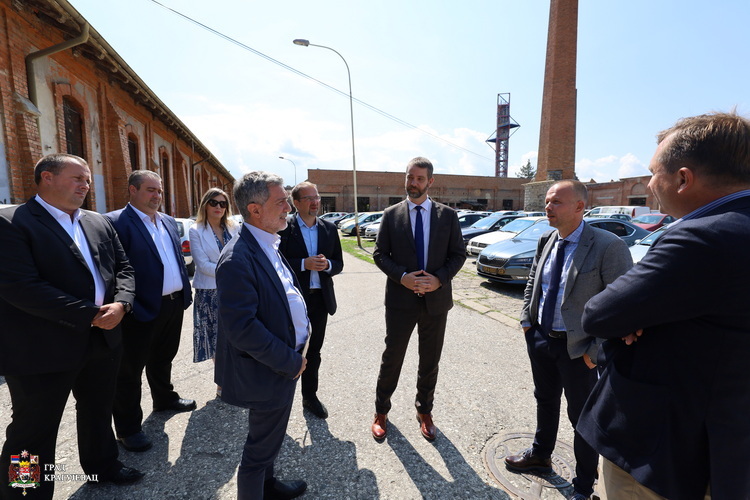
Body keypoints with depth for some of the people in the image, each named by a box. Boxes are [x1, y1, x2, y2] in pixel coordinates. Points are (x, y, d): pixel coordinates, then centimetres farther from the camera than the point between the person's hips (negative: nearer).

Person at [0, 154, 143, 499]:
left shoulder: (99, 223, 9)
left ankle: (102, 465, 45)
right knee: (33, 432, 11)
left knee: (99, 411, 24)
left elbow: (123, 267, 8)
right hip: (42, 350, -6)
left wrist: (120, 303, -11)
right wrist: (90, 315, -20)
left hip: (103, 339, 7)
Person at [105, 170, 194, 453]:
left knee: (163, 359, 25)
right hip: (143, 310, -7)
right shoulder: (116, 222, -13)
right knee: (130, 370, 10)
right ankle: (128, 428, 26)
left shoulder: (168, 222, 11)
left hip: (174, 304, 7)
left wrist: (186, 293, 10)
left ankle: (165, 399, 46)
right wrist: (128, 308, -20)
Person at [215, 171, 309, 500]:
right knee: (261, 448, 14)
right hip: (267, 373, -9)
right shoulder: (238, 259, -26)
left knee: (270, 438, 30)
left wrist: (301, 333, 5)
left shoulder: (268, 246, 4)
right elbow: (242, 328, -28)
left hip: (286, 362, 10)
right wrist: (290, 361, -19)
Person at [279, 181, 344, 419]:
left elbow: (339, 264, 8)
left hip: (320, 299, 4)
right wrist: (304, 264, -22)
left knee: (314, 351, 17)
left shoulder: (330, 229, 6)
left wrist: (327, 265, -14)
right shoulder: (284, 229, -7)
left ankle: (310, 395, 36)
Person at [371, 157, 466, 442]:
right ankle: (381, 412, 34)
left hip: (436, 299, 1)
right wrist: (402, 277, -17)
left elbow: (458, 254, 2)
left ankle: (424, 411, 40)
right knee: (392, 359, 11)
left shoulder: (448, 215, 1)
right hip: (400, 299, -1)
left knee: (430, 361, 16)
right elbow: (380, 254, -1)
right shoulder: (391, 215, 0)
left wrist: (439, 279, -14)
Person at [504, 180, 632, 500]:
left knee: (582, 416, 13)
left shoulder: (608, 246, -19)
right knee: (545, 401, 25)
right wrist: (526, 320, 6)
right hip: (540, 339, 6)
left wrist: (597, 351, -18)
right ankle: (540, 456, 49)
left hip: (578, 347, -6)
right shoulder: (545, 241, 2)